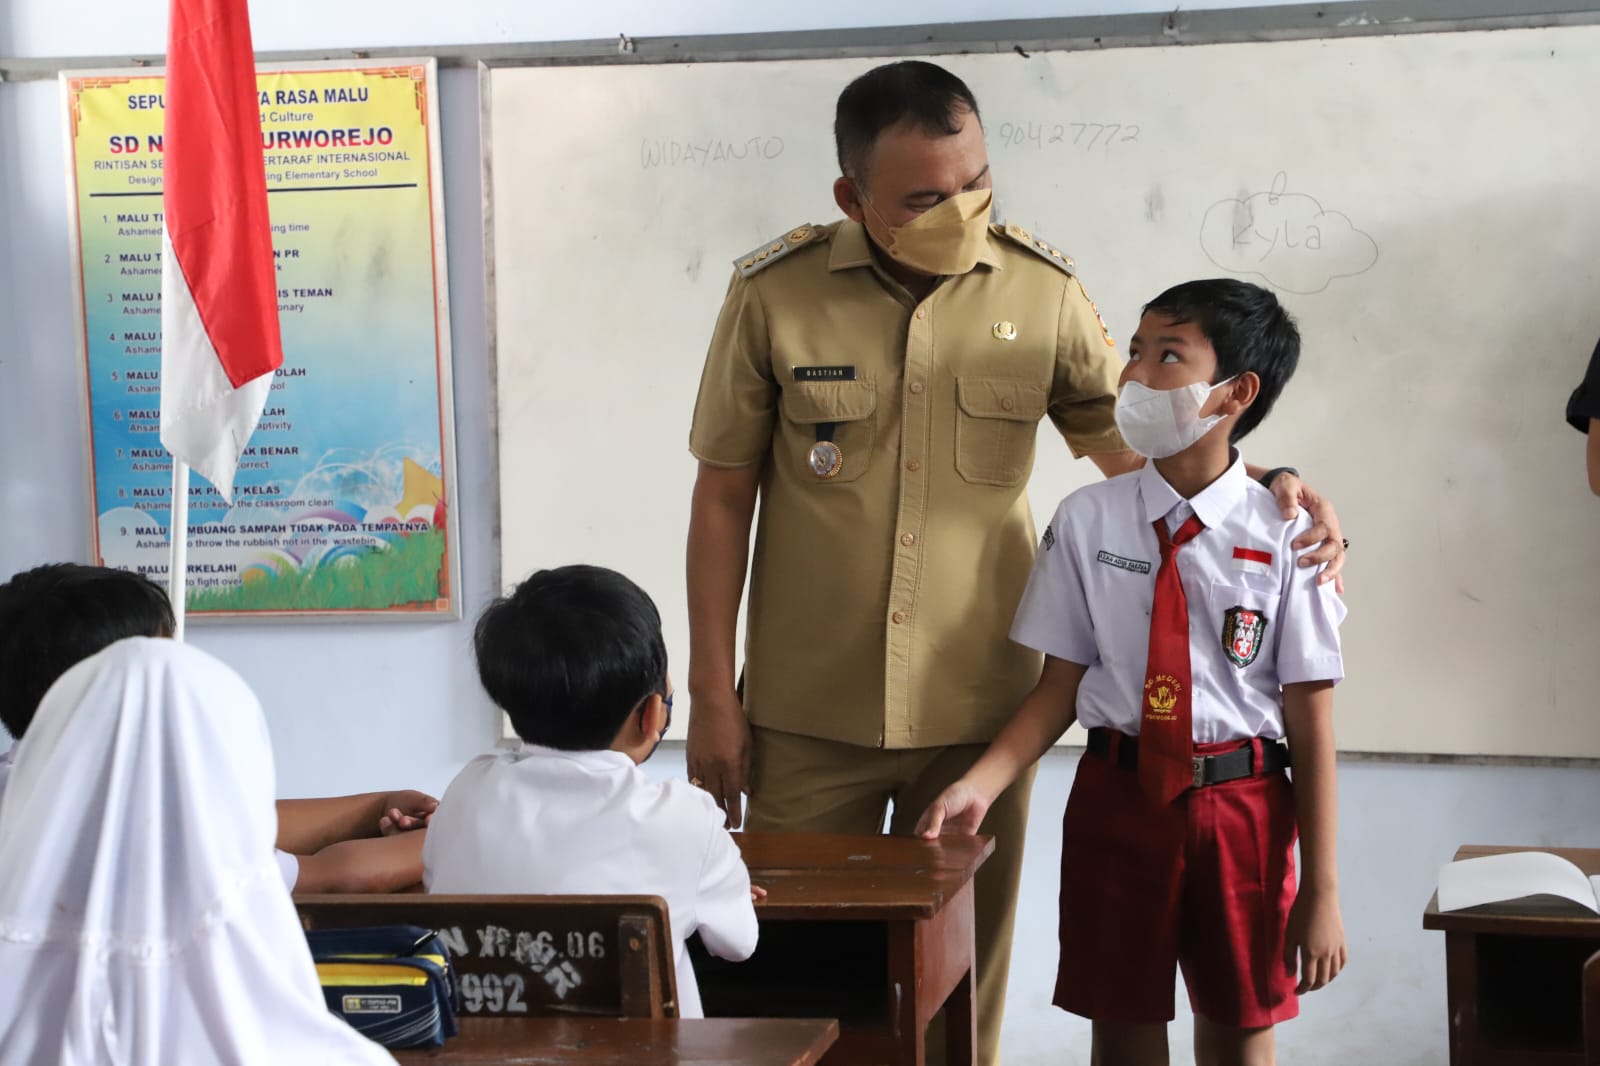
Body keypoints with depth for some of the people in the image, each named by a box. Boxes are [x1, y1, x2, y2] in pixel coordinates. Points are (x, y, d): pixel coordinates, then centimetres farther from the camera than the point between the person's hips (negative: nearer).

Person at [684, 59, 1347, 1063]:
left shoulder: (1044, 290, -3)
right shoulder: (775, 293, -6)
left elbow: (1137, 444, 6)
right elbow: (723, 497, 1)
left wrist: (1269, 485, -14)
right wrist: (712, 694, 0)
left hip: (979, 715, 1)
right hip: (808, 718, -1)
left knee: (962, 980, 11)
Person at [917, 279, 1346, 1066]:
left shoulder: (1282, 539, -8)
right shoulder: (1086, 520, -2)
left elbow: (1310, 722, -7)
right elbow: (1061, 684, 1)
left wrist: (1321, 892, -6)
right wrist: (980, 785, -14)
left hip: (1241, 803, -1)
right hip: (1117, 795, 1)